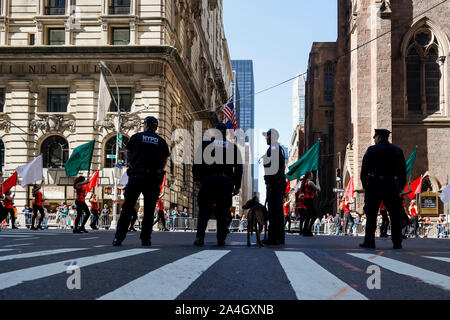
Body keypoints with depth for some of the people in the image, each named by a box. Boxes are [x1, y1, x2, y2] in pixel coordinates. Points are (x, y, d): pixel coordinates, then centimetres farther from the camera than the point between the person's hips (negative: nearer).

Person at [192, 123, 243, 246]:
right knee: (223, 211, 7)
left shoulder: (205, 144, 8)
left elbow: (197, 162, -5)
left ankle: (200, 237, -5)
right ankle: (221, 239, 3)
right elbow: (239, 167, 9)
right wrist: (237, 185, 9)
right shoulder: (233, 147, 13)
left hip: (208, 181, -1)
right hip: (226, 182, 1)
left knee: (204, 209, 6)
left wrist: (197, 178, -9)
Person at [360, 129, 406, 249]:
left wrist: (364, 185, 3)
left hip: (375, 185, -3)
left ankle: (369, 241, 1)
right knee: (395, 215, 8)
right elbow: (403, 170, 10)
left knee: (371, 214, 2)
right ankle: (397, 243, 7)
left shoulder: (372, 150, -2)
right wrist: (401, 185, 15)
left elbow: (364, 168, -4)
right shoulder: (397, 150, 9)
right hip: (392, 185, 3)